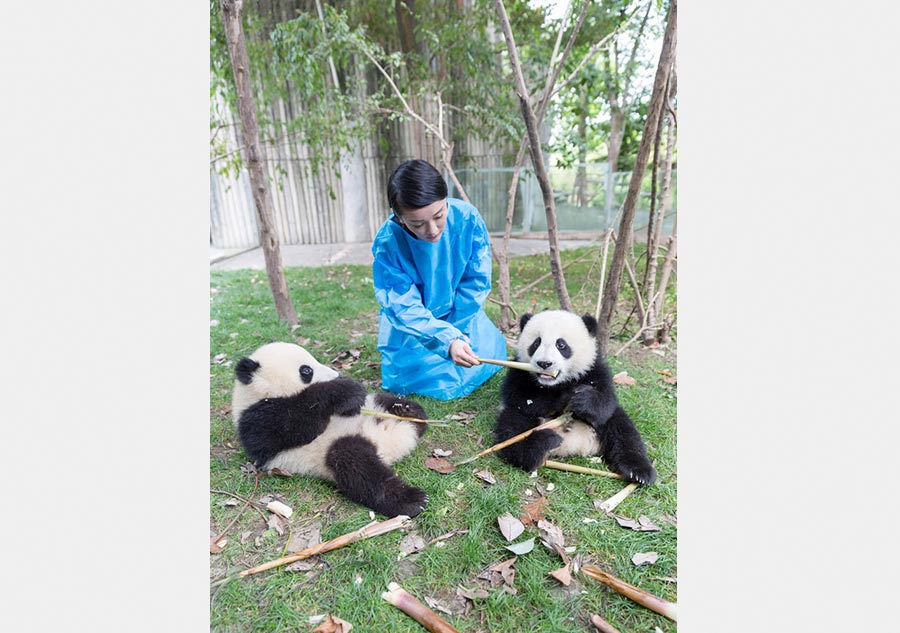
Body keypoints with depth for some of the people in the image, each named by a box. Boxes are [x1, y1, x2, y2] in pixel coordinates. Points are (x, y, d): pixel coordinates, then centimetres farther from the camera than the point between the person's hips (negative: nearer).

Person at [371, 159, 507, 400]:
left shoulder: (467, 216, -24)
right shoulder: (388, 243, -28)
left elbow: (477, 280, -13)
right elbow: (404, 308, -27)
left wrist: (455, 328, -15)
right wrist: (447, 340, -41)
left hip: (459, 314, 3)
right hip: (411, 322, -2)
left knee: (489, 354, -4)